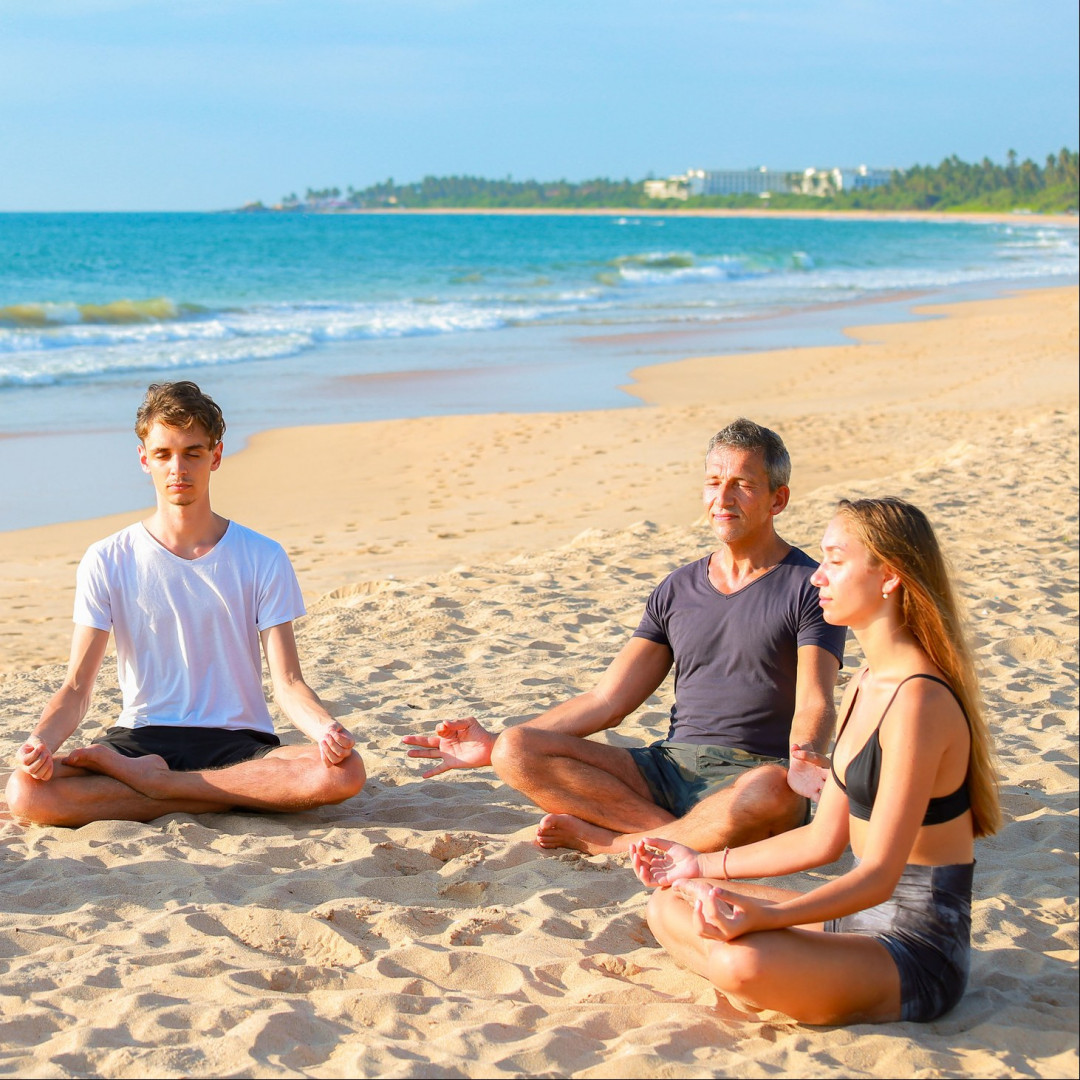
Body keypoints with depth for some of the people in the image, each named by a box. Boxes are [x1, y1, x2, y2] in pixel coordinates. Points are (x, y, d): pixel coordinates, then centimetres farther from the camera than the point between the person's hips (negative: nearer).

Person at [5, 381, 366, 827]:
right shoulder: (107, 561, 3)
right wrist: (41, 741, -22)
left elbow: (288, 682, -2)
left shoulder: (262, 559, 2)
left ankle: (149, 780, -17)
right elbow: (77, 687, 0)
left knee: (344, 773, -31)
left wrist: (326, 730, -25)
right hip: (142, 737, 0)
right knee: (26, 792, -29)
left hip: (238, 741, 0)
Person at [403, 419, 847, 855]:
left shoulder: (808, 587, 2)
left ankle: (607, 841, -23)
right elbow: (606, 701, 15)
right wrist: (493, 744, 7)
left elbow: (815, 706, -11)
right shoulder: (677, 589, 18)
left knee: (771, 792, -43)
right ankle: (692, 834, -22)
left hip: (751, 775, -5)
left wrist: (805, 764, -35)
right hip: (670, 767, 5)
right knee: (515, 751, -15)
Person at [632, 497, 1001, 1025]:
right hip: (864, 918, 9)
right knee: (670, 906, 7)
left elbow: (877, 876, -25)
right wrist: (704, 865, 15)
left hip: (918, 948, -9)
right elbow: (823, 839, 13)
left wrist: (762, 916, -36)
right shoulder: (865, 684, 9)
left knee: (744, 963, -34)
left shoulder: (918, 701, -22)